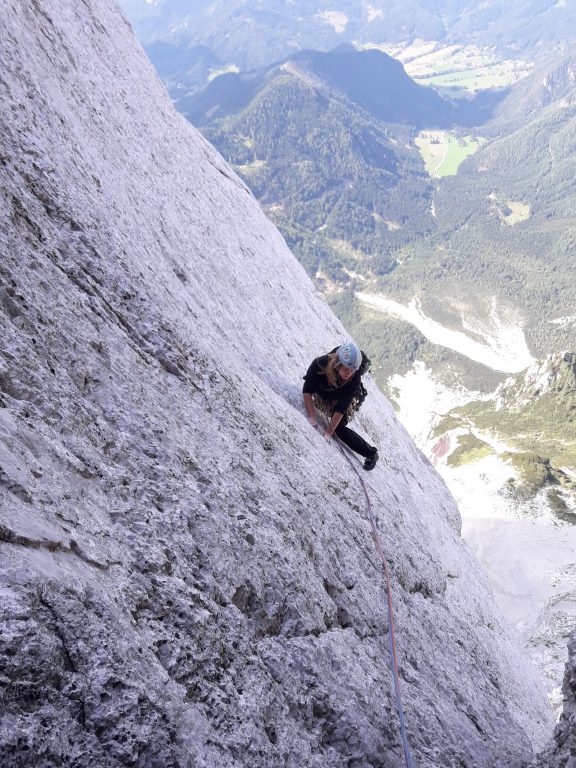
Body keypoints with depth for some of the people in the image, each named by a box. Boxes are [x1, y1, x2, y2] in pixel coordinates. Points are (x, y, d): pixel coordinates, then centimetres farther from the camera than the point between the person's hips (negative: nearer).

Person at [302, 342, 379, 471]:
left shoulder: (355, 379, -38)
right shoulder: (321, 363, -39)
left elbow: (341, 407, -36)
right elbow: (307, 390, -35)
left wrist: (329, 431, -38)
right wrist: (312, 416, -43)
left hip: (344, 399, -5)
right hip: (322, 394, 5)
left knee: (340, 428, -17)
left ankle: (371, 453, -8)